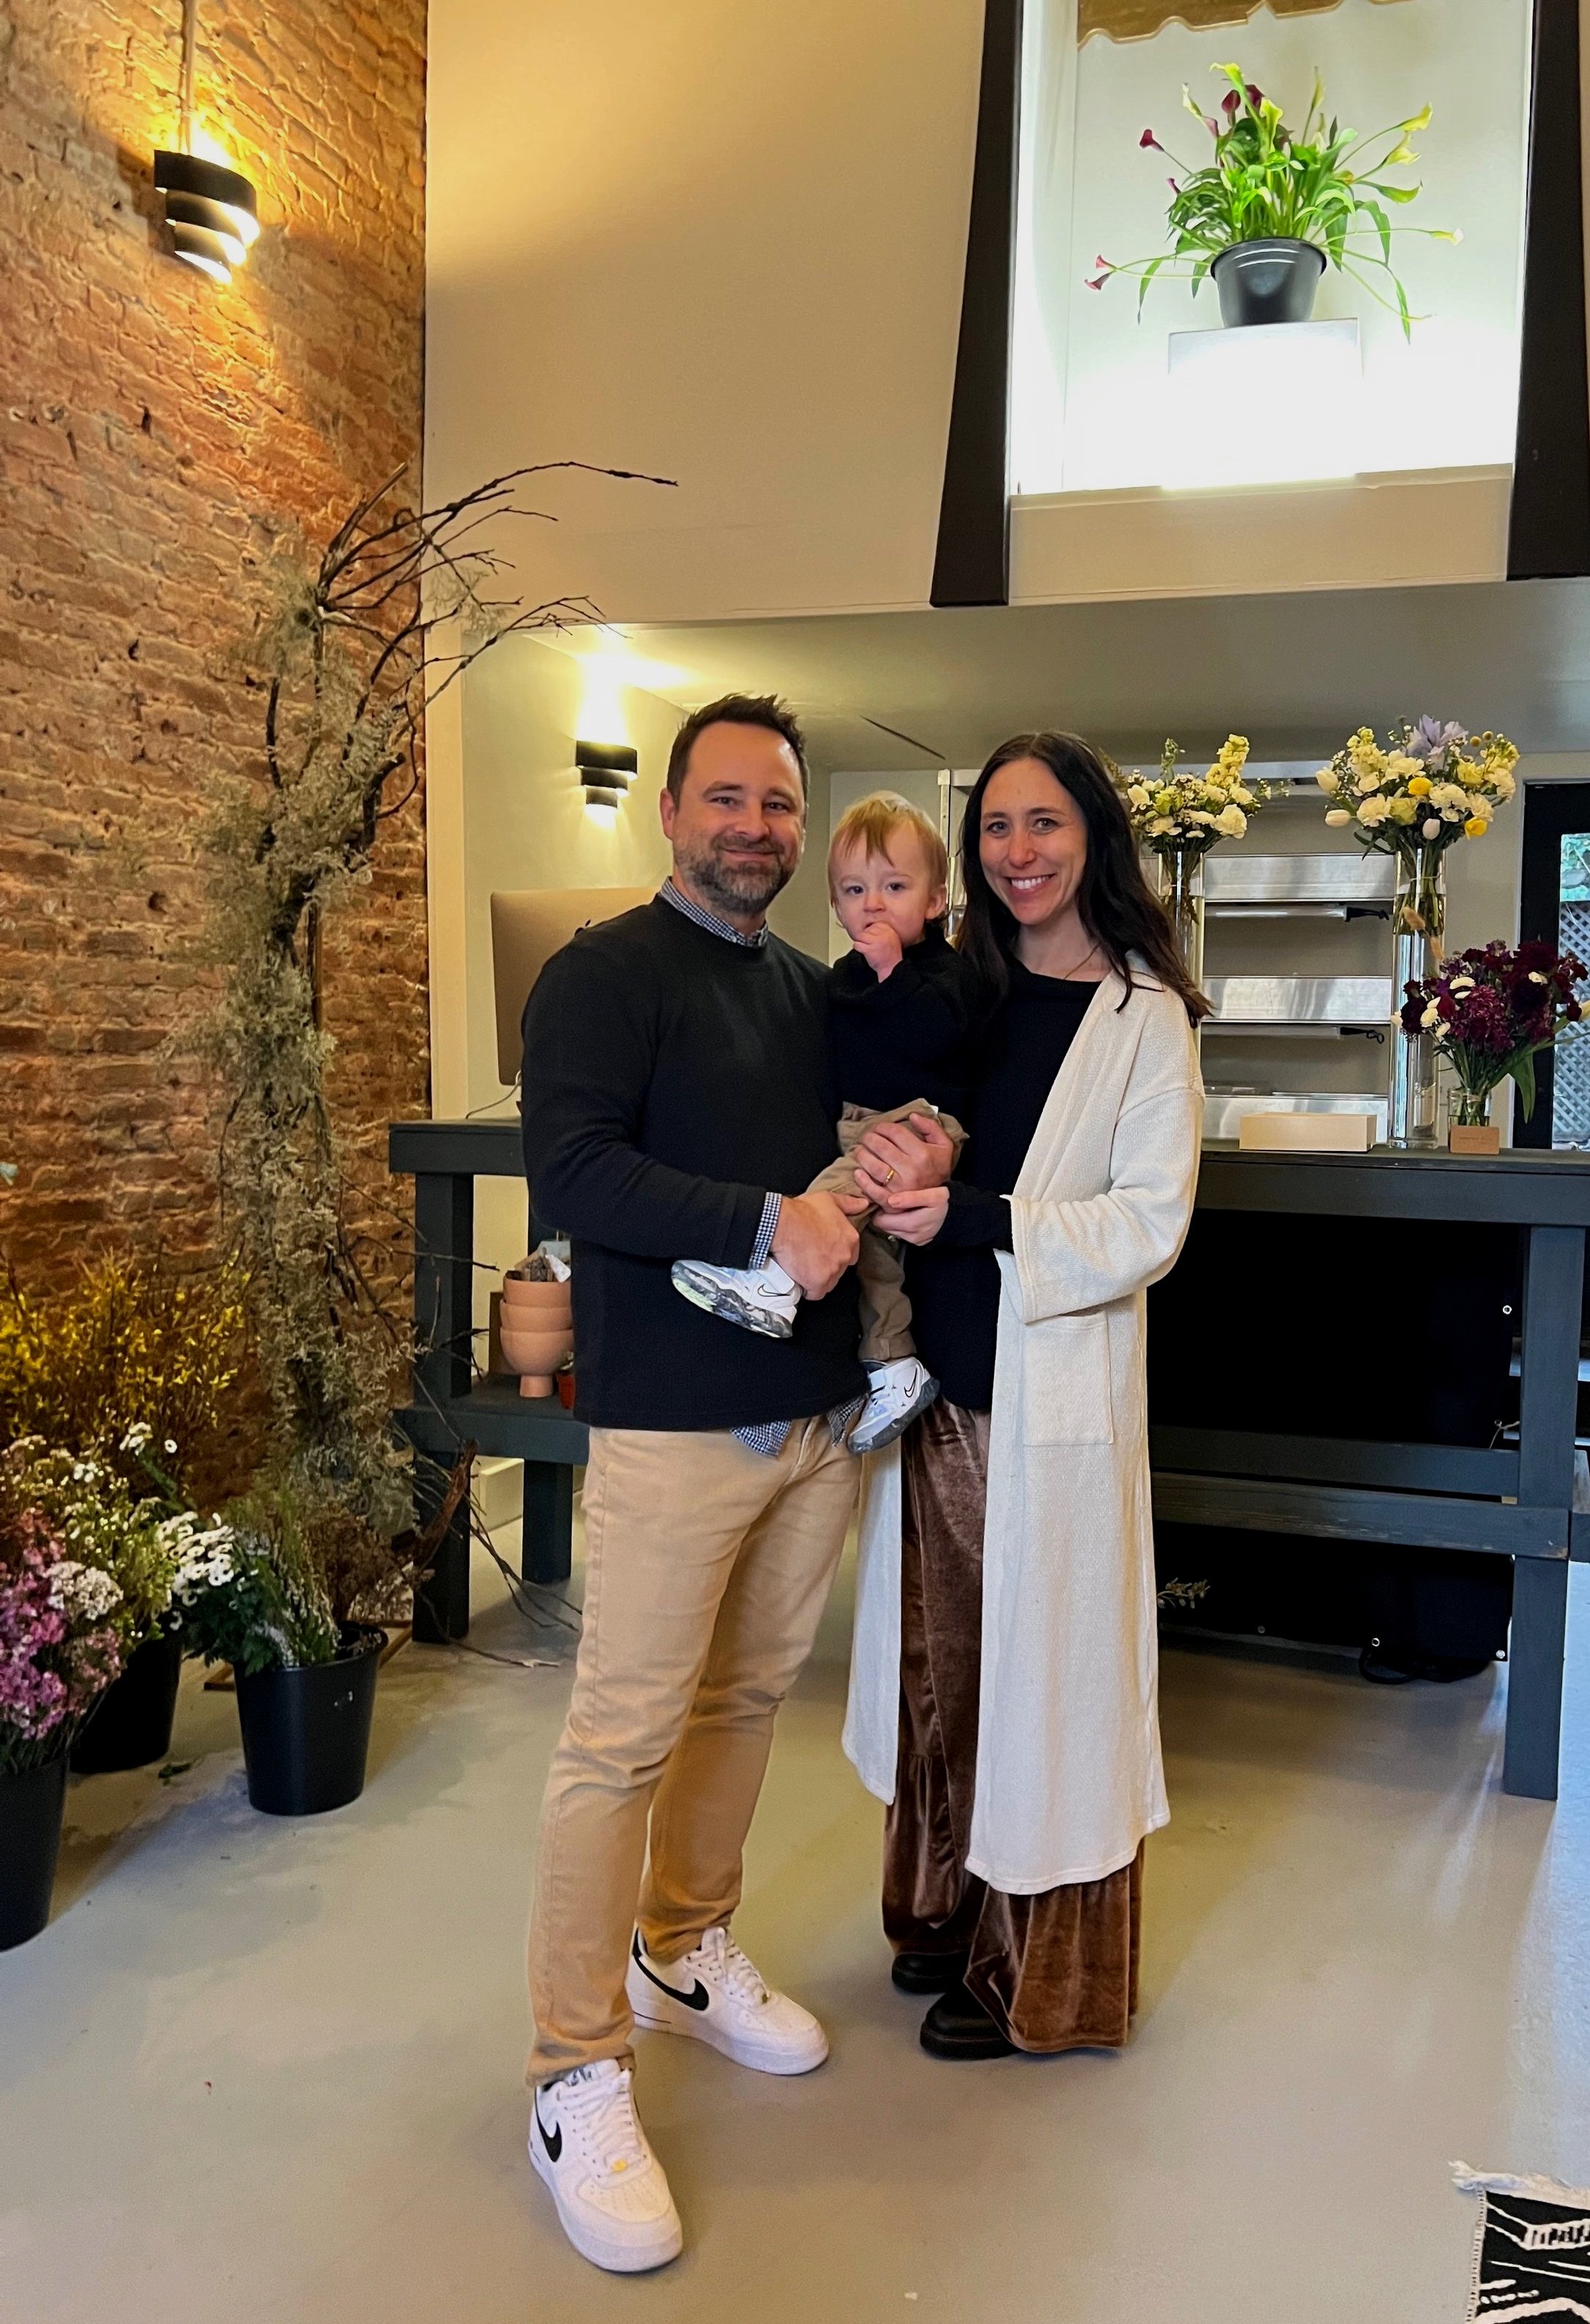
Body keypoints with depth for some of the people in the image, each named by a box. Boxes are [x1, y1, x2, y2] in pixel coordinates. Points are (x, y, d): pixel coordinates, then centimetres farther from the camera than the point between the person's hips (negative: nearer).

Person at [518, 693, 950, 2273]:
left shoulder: (812, 990, 15)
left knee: (745, 1698, 18)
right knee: (622, 1741, -2)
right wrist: (765, 1221, -23)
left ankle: (685, 1954, 38)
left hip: (818, 1413, 7)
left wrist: (900, 1167, 1)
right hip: (674, 1419, -7)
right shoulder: (605, 971, -7)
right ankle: (577, 2075, 12)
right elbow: (571, 1171, -19)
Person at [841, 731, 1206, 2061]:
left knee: (1041, 1671, 6)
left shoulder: (1144, 1017, -6)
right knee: (940, 1660, 15)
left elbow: (1150, 1225, -11)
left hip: (1053, 1399, -5)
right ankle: (947, 1914, 35)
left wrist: (973, 1219, -20)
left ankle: (1040, 1977, 24)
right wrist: (886, 1184, -7)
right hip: (934, 1385, 5)